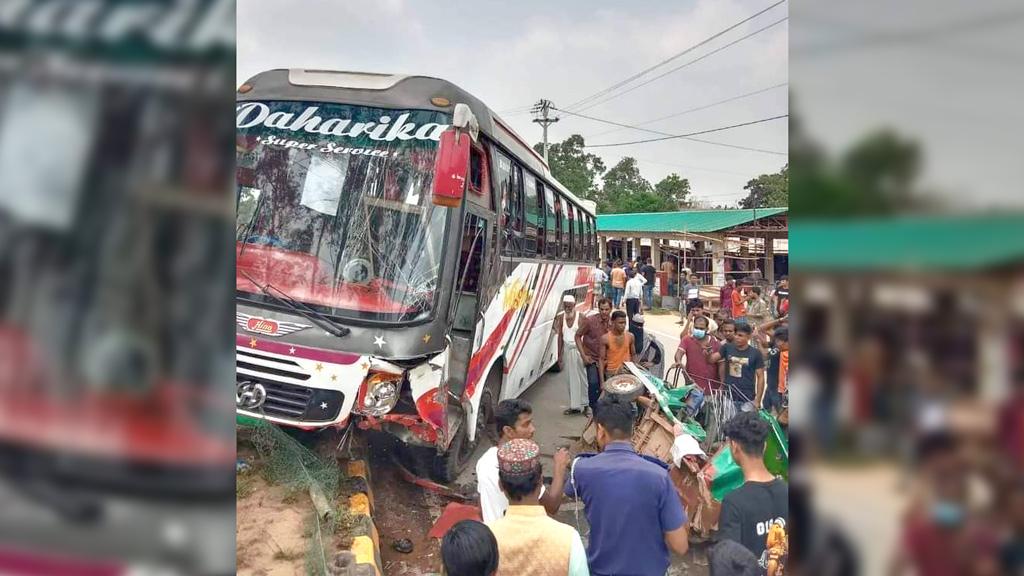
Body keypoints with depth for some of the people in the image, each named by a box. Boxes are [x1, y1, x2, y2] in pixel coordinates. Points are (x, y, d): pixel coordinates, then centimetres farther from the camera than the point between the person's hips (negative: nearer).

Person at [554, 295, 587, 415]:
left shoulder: (580, 317, -9)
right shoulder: (561, 317, 5)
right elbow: (560, 336, 8)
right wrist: (559, 355, 7)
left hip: (579, 350, -5)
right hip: (567, 350, 5)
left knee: (582, 377, -1)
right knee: (570, 379, 9)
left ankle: (584, 404, 9)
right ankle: (574, 405, 16)